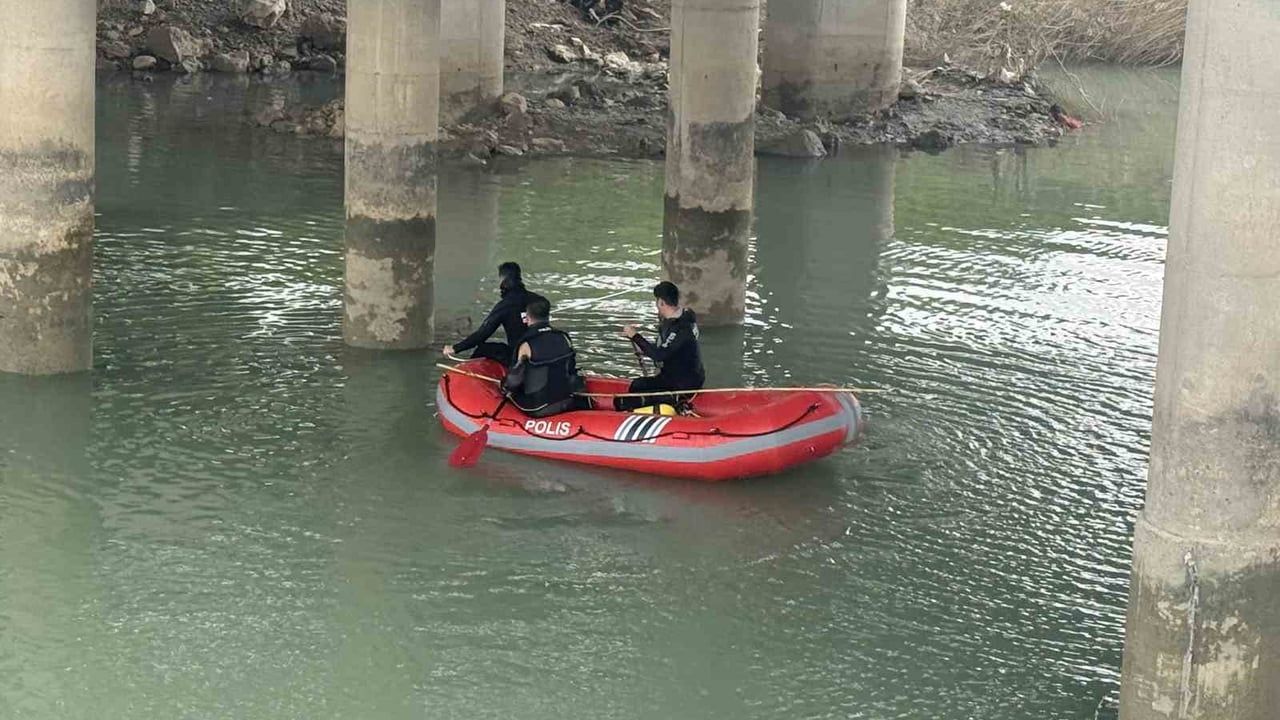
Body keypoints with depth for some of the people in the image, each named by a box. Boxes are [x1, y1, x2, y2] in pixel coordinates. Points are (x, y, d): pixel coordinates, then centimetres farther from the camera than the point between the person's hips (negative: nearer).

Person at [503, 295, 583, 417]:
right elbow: (571, 370, 9)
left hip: (538, 410, -5)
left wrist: (505, 386, 9)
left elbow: (514, 381, -13)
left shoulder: (527, 346, -17)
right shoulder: (564, 338, -1)